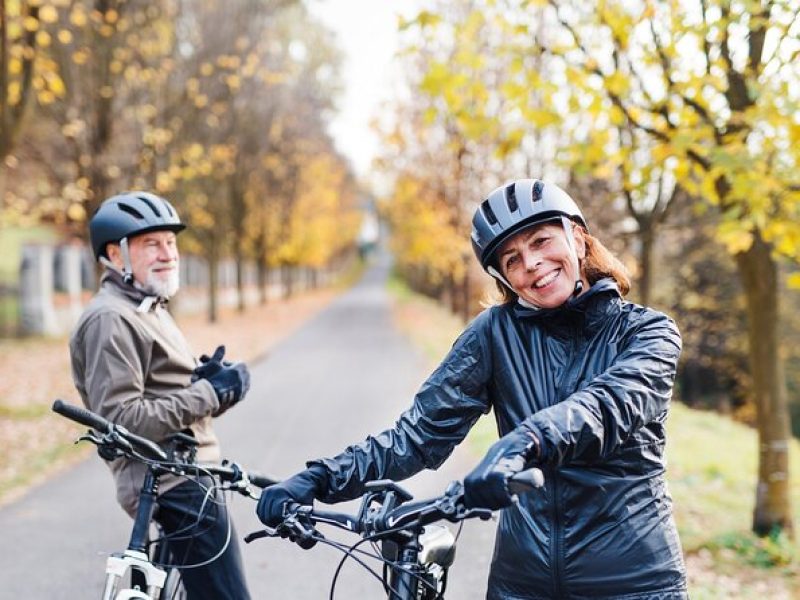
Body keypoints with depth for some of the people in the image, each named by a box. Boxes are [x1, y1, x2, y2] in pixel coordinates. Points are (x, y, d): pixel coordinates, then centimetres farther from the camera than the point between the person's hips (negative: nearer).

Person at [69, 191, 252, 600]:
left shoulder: (148, 310, 21)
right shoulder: (110, 319, -13)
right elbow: (121, 419, -22)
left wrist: (207, 381, -1)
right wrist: (208, 393, -17)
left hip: (186, 482, 11)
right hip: (176, 487, -11)